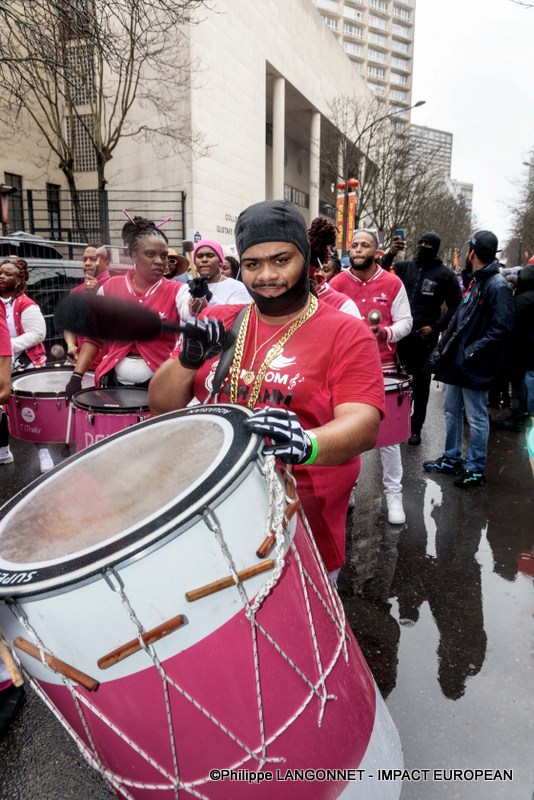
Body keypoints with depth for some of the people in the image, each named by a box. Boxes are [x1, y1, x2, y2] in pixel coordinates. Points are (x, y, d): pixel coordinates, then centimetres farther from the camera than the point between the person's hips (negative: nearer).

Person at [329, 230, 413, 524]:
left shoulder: (393, 283, -1)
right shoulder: (337, 283, 0)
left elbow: (405, 322, -1)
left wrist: (386, 332, -19)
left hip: (382, 368, -1)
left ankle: (394, 494, 16)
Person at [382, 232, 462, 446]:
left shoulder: (445, 274, 1)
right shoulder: (404, 267, 8)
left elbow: (455, 306, 1)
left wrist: (436, 327, -9)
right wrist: (389, 255, -19)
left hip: (424, 338, -2)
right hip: (399, 334, 2)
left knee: (421, 383, 8)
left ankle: (416, 427, 19)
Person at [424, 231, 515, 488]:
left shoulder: (497, 286, -15)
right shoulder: (475, 281, 13)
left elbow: (501, 329, -21)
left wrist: (472, 351, -20)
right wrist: (442, 349, 12)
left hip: (475, 367, -9)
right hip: (458, 361, 9)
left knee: (476, 417, 3)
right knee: (452, 411, 17)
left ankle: (475, 469, 17)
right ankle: (451, 459, 31)